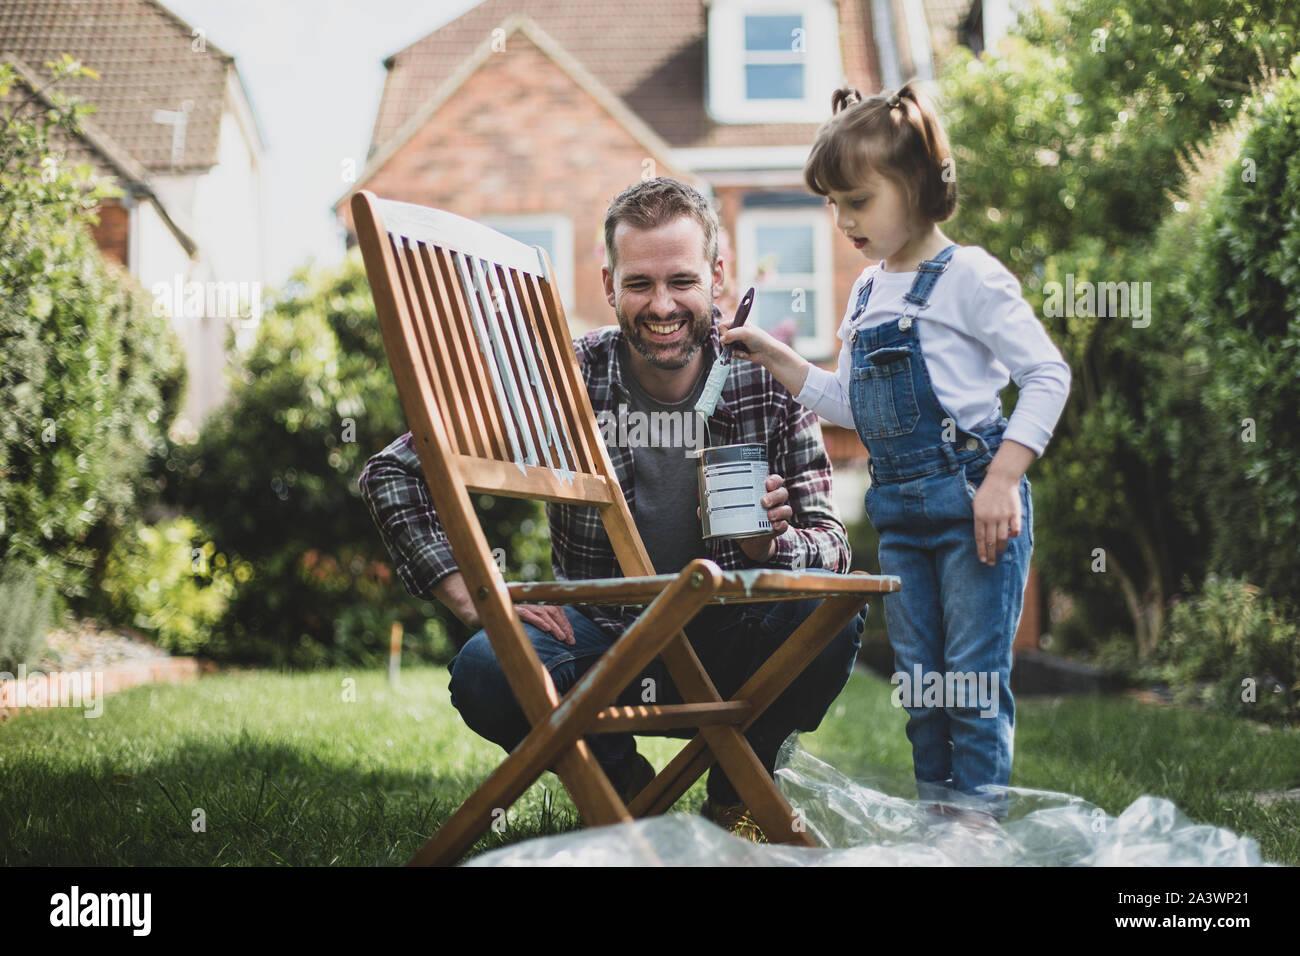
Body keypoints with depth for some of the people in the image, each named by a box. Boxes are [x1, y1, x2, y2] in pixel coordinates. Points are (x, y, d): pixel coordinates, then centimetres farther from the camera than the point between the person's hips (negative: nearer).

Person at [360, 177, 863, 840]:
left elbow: (830, 539, -6)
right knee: (486, 671, -31)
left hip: (722, 645, 1)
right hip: (601, 641, -1)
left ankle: (735, 797, -1)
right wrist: (474, 598, -20)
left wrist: (771, 543, -29)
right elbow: (391, 474, -9)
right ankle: (622, 781, 2)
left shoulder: (771, 385, -7)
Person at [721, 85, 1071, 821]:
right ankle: (934, 810, 22)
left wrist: (1003, 481, -19)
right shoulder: (867, 295, 13)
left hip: (971, 496, -8)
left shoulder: (968, 276, -9)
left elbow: (1048, 377, -12)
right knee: (917, 673, 12)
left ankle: (978, 815, 4)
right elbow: (850, 405, 21)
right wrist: (775, 358, 11)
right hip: (900, 509, 8)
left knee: (973, 671, -4)